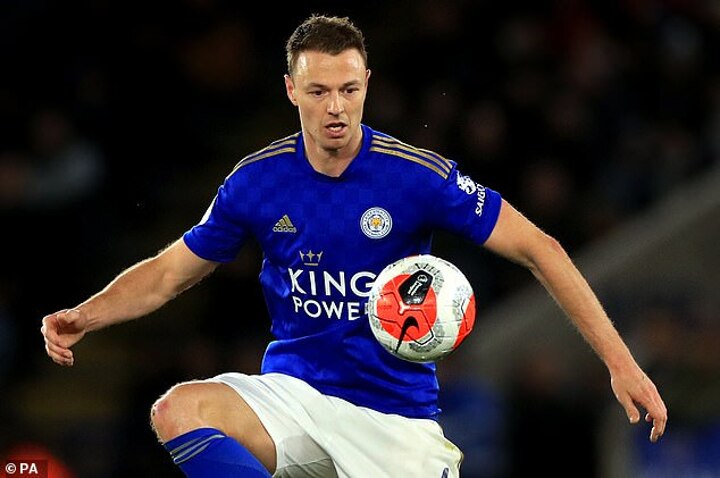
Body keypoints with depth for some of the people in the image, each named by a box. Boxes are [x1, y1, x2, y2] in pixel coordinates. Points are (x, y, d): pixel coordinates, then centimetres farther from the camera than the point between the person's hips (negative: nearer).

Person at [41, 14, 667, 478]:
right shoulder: (258, 180, -2)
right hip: (292, 394, 2)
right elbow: (169, 272, 10)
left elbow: (537, 248, -7)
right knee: (179, 410, -29)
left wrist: (619, 360, -12)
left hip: (394, 419, -2)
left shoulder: (417, 176, -11)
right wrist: (83, 318, -7)